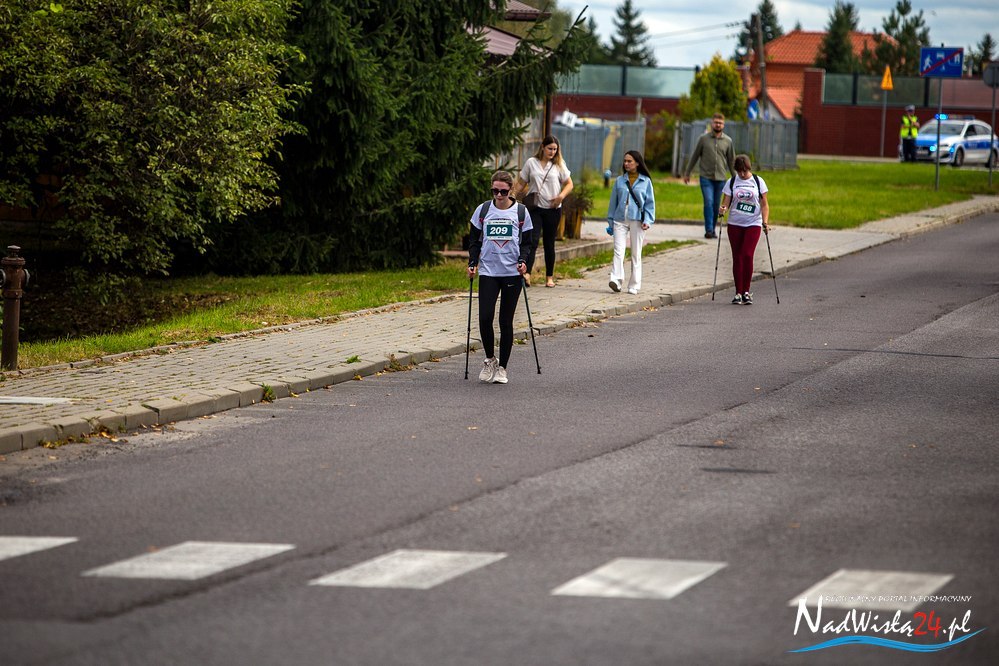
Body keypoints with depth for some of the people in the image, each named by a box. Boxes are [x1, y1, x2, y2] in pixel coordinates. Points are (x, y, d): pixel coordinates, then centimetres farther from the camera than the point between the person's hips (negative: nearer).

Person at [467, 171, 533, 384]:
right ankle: (489, 360, 10)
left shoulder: (521, 212, 2)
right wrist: (472, 263, -1)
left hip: (512, 273, -1)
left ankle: (502, 367, 12)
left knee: (506, 321, 2)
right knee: (485, 317, -11)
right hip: (488, 271, 1)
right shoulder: (483, 210, 4)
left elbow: (526, 241, 7)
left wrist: (523, 261, -10)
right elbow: (474, 239, 11)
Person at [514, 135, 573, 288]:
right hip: (535, 208, -1)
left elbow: (569, 184, 8)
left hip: (553, 209, 1)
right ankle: (527, 273, -25)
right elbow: (521, 183, 8)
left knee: (549, 243, 7)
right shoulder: (531, 163, 4)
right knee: (533, 240, -15)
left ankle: (549, 277, 16)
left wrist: (561, 196, -10)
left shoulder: (559, 165, 5)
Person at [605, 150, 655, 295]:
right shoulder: (620, 181, 10)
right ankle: (616, 280, -20)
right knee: (618, 251, -12)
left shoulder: (646, 181, 4)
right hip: (620, 220, 1)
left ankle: (634, 285, 8)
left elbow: (650, 203, 5)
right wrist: (610, 222, 13)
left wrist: (647, 220, -8)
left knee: (636, 254, 4)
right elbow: (613, 201, 15)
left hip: (637, 220, -1)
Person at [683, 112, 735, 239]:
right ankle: (709, 230, -13)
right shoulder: (704, 138, 2)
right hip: (706, 177, -2)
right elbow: (694, 156, 8)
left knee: (716, 205, 5)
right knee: (708, 202, -13)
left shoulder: (728, 141, 6)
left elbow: (731, 160, 13)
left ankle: (712, 230, 16)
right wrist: (687, 173, 10)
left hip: (721, 178, 2)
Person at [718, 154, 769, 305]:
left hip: (753, 224, -2)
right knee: (737, 257, 1)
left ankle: (746, 291, -4)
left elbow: (764, 204, 4)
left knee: (747, 255, -14)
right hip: (735, 224, 2)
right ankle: (738, 293, 8)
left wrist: (765, 222, -7)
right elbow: (725, 202, 1)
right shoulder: (731, 182, 4)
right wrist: (723, 209, -22)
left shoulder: (758, 182, 3)